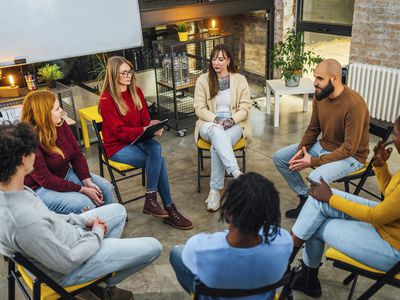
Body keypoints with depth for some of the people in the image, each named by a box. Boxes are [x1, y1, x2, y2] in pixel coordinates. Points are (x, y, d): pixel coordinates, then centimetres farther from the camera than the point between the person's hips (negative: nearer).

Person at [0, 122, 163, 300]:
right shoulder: (25, 223, -40)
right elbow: (68, 262, -27)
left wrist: (81, 220, 0)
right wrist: (97, 234, -11)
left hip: (62, 236, 8)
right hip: (68, 268, -8)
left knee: (118, 210, 22)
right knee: (153, 247, -2)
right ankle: (103, 284, 20)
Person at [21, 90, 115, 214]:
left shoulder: (61, 124, -8)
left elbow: (77, 154, -1)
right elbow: (46, 180, -24)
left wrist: (88, 182, -12)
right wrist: (82, 189, -22)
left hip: (65, 174, 7)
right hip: (40, 188, -7)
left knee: (105, 187, -3)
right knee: (85, 204, -25)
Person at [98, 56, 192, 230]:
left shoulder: (136, 91, 6)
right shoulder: (107, 99, -12)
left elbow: (145, 119, 9)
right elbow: (120, 131, -17)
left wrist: (152, 125, -15)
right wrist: (144, 130, -28)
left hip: (138, 140, 5)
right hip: (117, 146, -5)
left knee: (156, 148, -31)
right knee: (159, 160, -27)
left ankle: (151, 200, -22)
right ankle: (169, 209, -16)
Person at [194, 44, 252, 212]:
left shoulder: (239, 79, 6)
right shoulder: (203, 80, 6)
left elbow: (245, 107, 1)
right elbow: (199, 108, 0)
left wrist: (231, 120, -18)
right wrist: (216, 120, -17)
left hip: (234, 124, 0)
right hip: (210, 124, 0)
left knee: (217, 146, -33)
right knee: (217, 131, -39)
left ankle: (215, 191, -27)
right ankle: (237, 174, -48)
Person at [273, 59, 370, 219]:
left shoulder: (354, 105, -28)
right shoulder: (319, 96, -6)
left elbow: (350, 148, -26)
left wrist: (314, 161, -25)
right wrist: (301, 150, -10)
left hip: (350, 156, -8)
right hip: (323, 146, 8)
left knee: (316, 178, -35)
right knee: (279, 157, 0)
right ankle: (306, 197, 8)